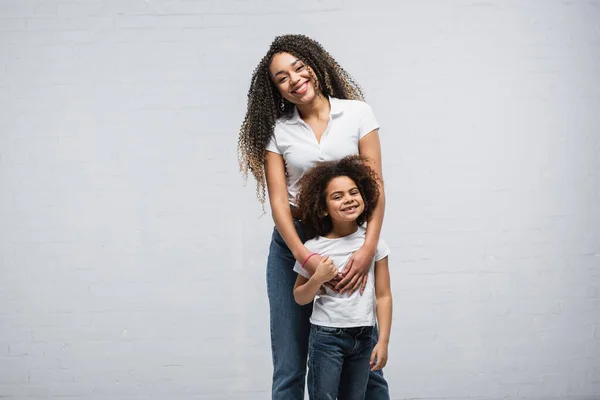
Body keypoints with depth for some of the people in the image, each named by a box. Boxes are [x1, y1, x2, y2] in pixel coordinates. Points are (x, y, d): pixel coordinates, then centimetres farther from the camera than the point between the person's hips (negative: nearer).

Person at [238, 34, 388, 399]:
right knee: (289, 366, 3)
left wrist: (368, 249, -17)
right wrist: (304, 257, -19)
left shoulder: (357, 113, 1)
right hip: (294, 243, 1)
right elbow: (278, 200, -4)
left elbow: (376, 187, -4)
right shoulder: (276, 130, 3)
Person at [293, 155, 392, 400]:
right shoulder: (314, 248, -7)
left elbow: (383, 296, 1)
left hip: (363, 338, 2)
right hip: (326, 336, -2)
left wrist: (383, 341, -4)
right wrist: (317, 279, -15)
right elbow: (300, 298, 4)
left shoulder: (374, 242, -2)